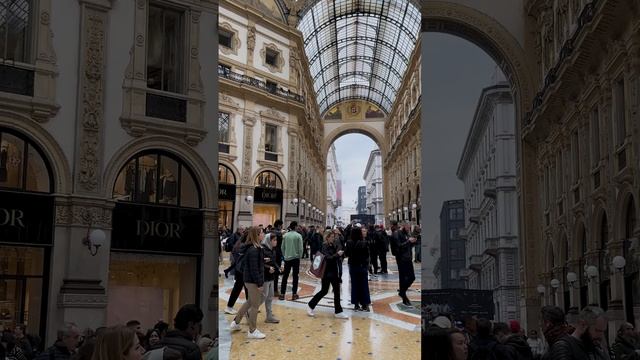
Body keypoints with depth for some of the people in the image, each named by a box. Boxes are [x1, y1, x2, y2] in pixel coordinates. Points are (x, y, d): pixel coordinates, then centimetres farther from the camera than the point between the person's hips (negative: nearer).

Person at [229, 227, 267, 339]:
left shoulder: (251, 248, 8)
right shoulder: (254, 250, -23)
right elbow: (254, 269, -24)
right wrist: (259, 284, -20)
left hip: (249, 280, 10)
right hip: (253, 281, -10)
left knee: (249, 302, 24)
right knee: (255, 305, 1)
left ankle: (236, 322, 33)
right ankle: (252, 331, 11)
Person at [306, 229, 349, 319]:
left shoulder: (334, 246, 7)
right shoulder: (324, 247, -12)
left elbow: (337, 258, 8)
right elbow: (328, 258, -23)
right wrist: (337, 254, -33)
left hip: (334, 271, 7)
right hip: (326, 272, -7)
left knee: (337, 291, 4)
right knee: (324, 291, 0)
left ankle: (338, 312, 9)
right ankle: (311, 306, 17)